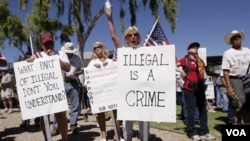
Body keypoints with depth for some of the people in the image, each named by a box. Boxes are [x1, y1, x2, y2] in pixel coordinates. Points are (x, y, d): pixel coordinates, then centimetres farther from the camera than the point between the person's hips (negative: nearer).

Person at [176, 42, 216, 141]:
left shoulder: (200, 61, 15)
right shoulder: (185, 60, -3)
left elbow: (204, 73, 23)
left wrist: (204, 77, 2)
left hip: (200, 88, 7)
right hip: (189, 88, -7)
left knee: (203, 110, 9)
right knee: (191, 111, -1)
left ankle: (204, 132, 19)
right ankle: (192, 133, 10)